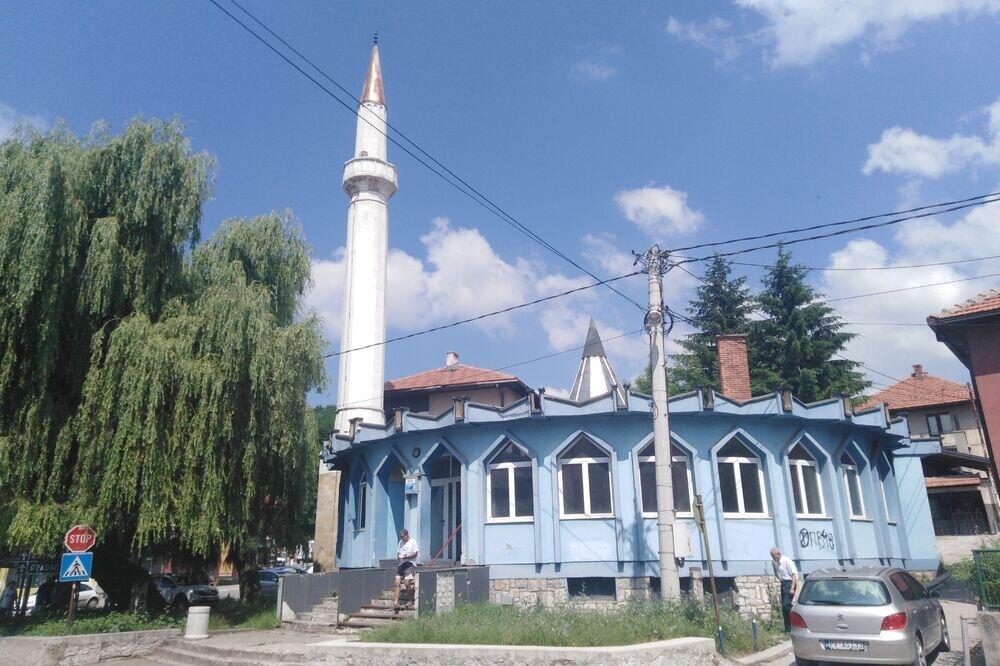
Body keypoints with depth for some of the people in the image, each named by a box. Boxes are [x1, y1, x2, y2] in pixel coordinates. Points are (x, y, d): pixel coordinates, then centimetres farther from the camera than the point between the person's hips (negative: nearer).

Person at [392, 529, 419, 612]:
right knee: (397, 582, -4)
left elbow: (415, 553, -7)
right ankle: (396, 603, -6)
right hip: (401, 564, 7)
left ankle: (411, 601, -2)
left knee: (407, 583, -17)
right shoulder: (400, 542, 19)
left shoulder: (413, 541, -1)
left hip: (410, 564, -7)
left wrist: (405, 556, -15)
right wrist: (398, 556, 2)